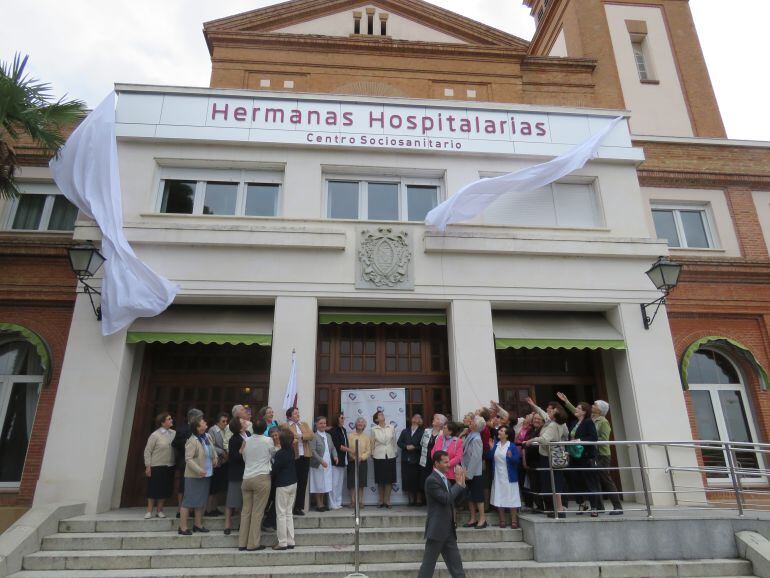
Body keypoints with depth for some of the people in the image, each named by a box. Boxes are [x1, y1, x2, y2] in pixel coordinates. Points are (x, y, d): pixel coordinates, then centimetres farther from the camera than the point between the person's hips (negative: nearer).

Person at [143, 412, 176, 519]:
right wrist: (148, 466, -8)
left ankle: (160, 511, 21)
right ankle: (149, 511, 17)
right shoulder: (155, 435, -9)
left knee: (165, 489, 8)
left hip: (169, 467, 4)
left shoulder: (174, 433, 2)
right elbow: (147, 451, -6)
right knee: (154, 489, 3)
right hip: (156, 467, -4)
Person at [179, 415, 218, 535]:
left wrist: (215, 459, 6)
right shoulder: (192, 441, -19)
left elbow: (212, 450, 21)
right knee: (189, 501, 0)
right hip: (194, 476, -8)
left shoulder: (207, 436, 5)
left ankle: (198, 524, 28)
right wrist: (198, 470, -28)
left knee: (201, 500, 16)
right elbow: (188, 458, -23)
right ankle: (183, 526, 9)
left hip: (206, 475, 8)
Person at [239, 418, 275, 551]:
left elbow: (244, 458, 14)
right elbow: (273, 455, 9)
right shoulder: (268, 441, -7)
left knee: (246, 510, 12)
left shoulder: (246, 441, 4)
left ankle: (242, 542, 18)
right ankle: (253, 543, 6)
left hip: (246, 478, 5)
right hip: (261, 478, -5)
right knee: (258, 512, 2)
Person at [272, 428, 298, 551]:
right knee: (289, 513, 13)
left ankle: (282, 543, 6)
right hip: (293, 483, 7)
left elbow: (275, 470, -15)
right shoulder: (291, 451, 2)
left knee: (281, 514, 2)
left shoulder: (280, 453, -18)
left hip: (283, 485, -7)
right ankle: (290, 541, 16)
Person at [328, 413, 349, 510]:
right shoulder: (333, 431, -10)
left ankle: (338, 503, 18)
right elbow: (337, 446, -13)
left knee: (340, 482, 11)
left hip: (343, 460, 8)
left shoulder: (344, 430, 13)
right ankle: (333, 504, 3)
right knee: (334, 483, -5)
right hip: (336, 460, -8)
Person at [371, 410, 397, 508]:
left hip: (390, 456, 1)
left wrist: (394, 452, 9)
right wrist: (372, 454, 7)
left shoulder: (391, 428, 1)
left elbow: (394, 441, 8)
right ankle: (381, 501, 15)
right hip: (379, 457, -1)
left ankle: (387, 501, 11)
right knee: (380, 481, 5)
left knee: (389, 480, 3)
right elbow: (372, 443, 5)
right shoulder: (374, 429, -2)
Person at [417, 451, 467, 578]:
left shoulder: (444, 478, 11)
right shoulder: (432, 480, -18)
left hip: (448, 530, 9)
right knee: (428, 564, 2)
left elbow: (454, 498, 16)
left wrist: (462, 484, 1)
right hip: (437, 529, -9)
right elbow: (446, 499, -25)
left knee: (456, 563, 13)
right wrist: (458, 483, -16)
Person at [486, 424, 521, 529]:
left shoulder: (512, 446, -9)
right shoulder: (495, 444, 4)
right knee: (499, 498, 7)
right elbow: (488, 458, 3)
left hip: (509, 476, -4)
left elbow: (517, 460, -12)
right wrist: (491, 449, -11)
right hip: (497, 476, 4)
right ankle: (502, 520, 18)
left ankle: (514, 520, 14)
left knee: (511, 498, 1)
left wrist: (510, 457, -30)